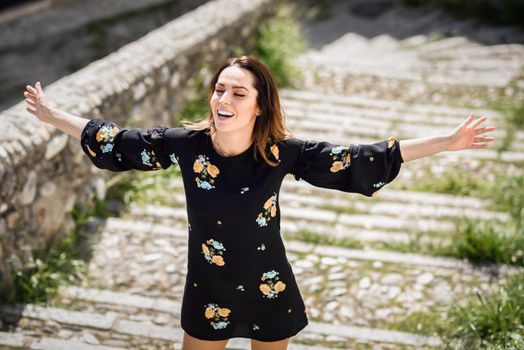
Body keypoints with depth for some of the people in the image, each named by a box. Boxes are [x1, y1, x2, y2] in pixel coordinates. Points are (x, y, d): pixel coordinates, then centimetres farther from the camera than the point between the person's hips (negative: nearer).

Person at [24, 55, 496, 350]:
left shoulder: (282, 153, -20)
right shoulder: (185, 145, -17)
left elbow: (359, 159, -19)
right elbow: (118, 142, -4)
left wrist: (447, 142, -21)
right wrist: (52, 116, 2)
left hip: (268, 290, -1)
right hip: (207, 291, 1)